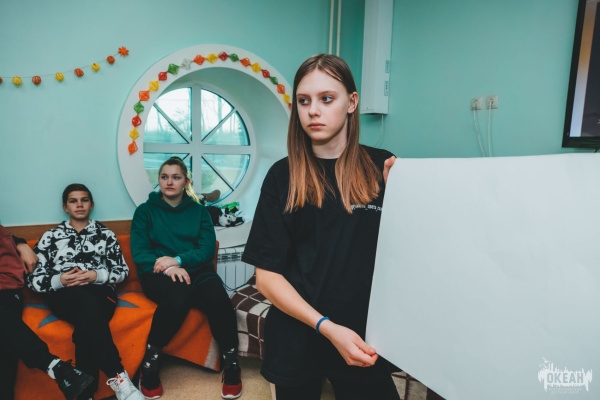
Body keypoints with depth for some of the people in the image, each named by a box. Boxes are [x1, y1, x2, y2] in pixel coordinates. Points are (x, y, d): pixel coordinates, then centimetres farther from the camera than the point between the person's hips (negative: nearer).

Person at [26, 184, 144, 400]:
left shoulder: (105, 234, 18)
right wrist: (59, 280, -11)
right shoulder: (50, 236, 19)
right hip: (63, 296, 0)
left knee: (85, 326, -35)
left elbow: (123, 270, 11)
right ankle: (118, 376, -38)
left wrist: (97, 275, -9)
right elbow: (32, 277, 11)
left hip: (100, 292, 1)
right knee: (86, 302, -37)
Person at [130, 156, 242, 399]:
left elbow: (208, 249, 2)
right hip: (159, 273, -1)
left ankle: (231, 363, -12)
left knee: (218, 298, -31)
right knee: (178, 295, -37)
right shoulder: (145, 210, 11)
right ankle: (150, 362, -15)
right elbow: (139, 252, 0)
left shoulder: (199, 211, 15)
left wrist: (178, 260, -16)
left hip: (195, 269, 2)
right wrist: (167, 267, -18)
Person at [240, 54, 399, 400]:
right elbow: (267, 275, -8)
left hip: (366, 339, 1)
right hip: (297, 338, 0)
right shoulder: (283, 175, -6)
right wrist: (327, 327, -17)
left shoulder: (385, 167, -4)